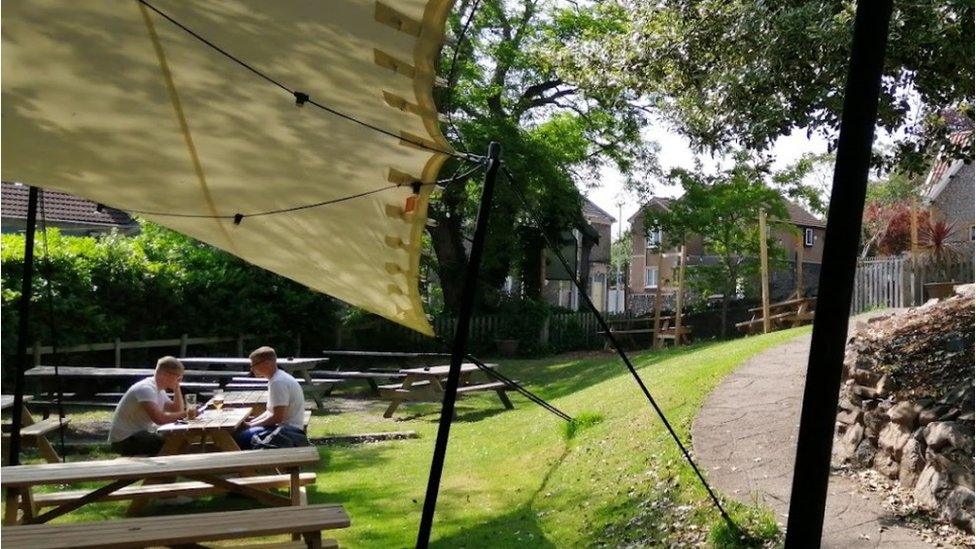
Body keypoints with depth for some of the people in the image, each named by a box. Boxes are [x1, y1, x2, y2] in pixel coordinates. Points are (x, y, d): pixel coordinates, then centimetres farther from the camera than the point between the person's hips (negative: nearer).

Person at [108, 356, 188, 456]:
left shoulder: (159, 390, 9)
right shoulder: (146, 389, -22)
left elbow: (177, 410, 11)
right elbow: (159, 419, -33)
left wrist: (177, 387, 4)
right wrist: (184, 414, -25)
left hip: (140, 434, 10)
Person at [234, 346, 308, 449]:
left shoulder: (278, 382, -18)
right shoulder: (276, 379, 13)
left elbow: (277, 417, -21)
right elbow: (270, 411, 18)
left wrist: (251, 425, -10)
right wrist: (250, 423, 5)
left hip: (289, 429, -10)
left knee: (242, 438, -18)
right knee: (238, 433, 7)